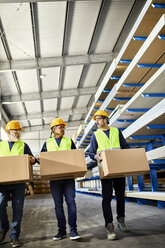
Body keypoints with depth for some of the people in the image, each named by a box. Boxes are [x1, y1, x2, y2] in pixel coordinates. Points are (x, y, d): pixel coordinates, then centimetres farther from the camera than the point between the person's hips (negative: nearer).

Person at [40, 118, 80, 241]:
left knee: (71, 202, -6)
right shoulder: (47, 143, 15)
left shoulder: (69, 141, 15)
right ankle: (62, 230, 17)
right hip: (54, 177, 1)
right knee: (58, 204, 6)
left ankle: (73, 230, 2)